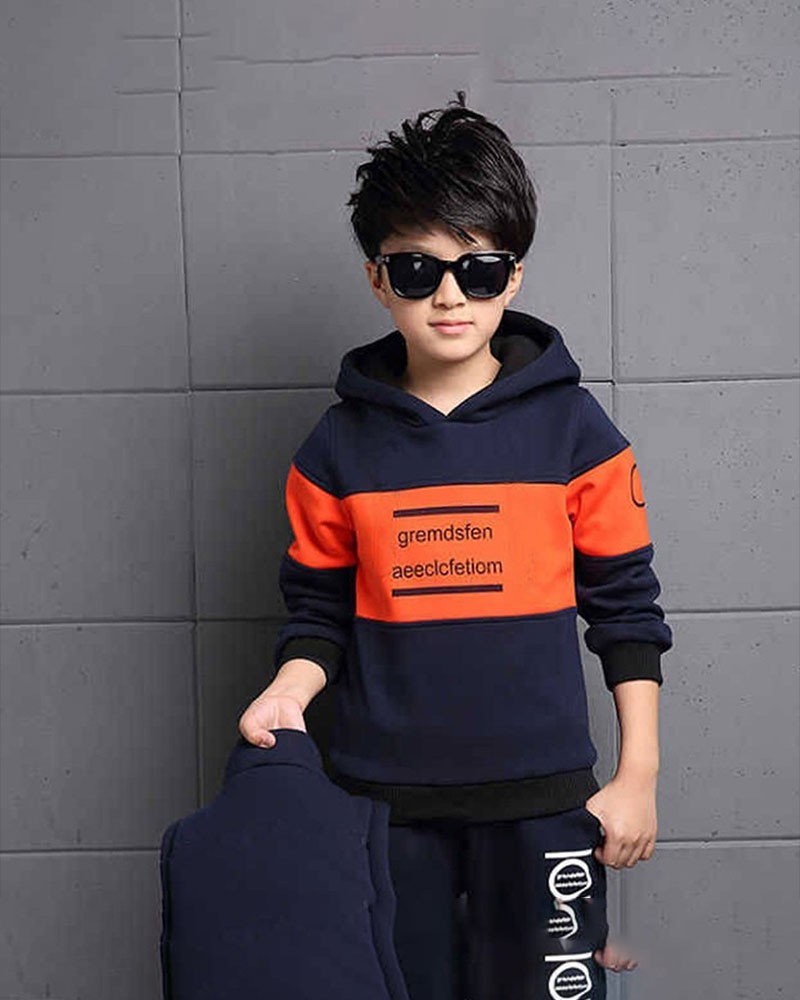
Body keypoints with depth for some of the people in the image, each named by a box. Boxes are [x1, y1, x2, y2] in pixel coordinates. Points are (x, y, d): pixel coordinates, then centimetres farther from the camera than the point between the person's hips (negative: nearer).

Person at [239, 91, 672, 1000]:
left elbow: (625, 609, 2)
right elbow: (318, 608, 8)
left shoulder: (573, 429, -2)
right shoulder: (339, 446, 2)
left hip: (541, 797, -1)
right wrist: (290, 689, -12)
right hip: (388, 798, 2)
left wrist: (638, 774, 1)